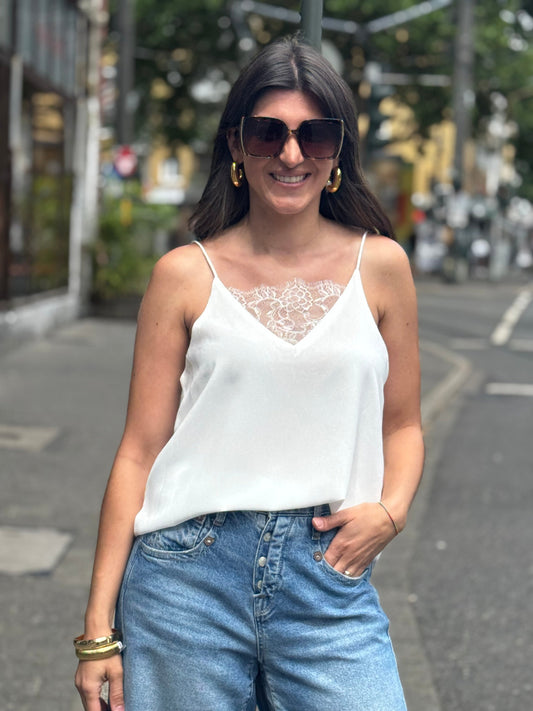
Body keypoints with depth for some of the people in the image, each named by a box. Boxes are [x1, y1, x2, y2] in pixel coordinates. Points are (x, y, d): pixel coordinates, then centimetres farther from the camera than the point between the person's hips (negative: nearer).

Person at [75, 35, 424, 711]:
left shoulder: (379, 266, 6)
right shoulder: (186, 274, 2)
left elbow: (402, 423, 16)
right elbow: (140, 450, 3)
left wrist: (390, 510, -6)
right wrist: (99, 625, 0)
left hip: (329, 579, 1)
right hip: (189, 577, -1)